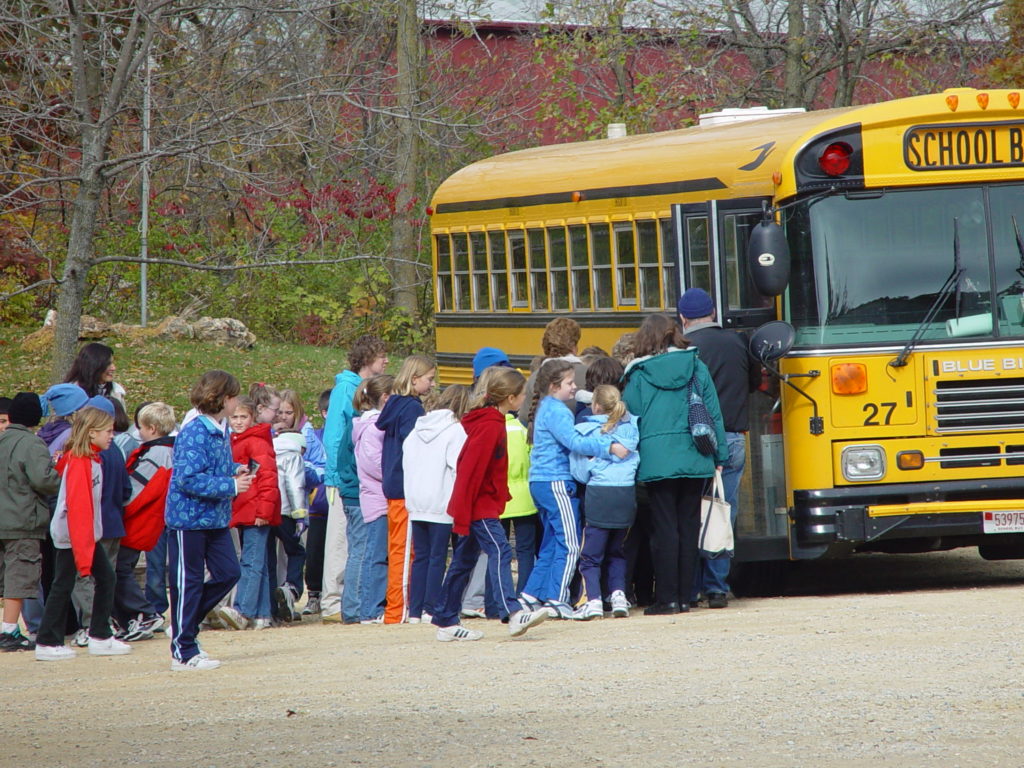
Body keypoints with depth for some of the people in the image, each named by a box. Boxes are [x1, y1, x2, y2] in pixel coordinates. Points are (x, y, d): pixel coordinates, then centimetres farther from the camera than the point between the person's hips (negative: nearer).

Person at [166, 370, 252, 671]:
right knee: (188, 583, 0)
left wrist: (236, 470, 1)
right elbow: (189, 479, -26)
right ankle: (183, 652, 8)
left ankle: (183, 626, 24)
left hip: (215, 518, 9)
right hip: (189, 518, -9)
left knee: (228, 573, 10)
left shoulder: (221, 430, 8)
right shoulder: (194, 434, -21)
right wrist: (231, 485, -23)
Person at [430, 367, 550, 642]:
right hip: (480, 507, -10)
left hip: (482, 504, 10)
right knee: (499, 551, -19)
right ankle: (512, 613, -31)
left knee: (463, 561, 12)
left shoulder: (491, 422, 14)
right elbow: (471, 469, -21)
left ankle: (446, 622, 17)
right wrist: (463, 513, -22)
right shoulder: (490, 426, -17)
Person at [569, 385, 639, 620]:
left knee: (590, 555, 1)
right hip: (627, 494, 4)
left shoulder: (583, 431, -2)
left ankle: (593, 600, -13)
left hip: (599, 495, -4)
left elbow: (579, 472, -1)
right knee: (616, 552, 18)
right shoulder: (631, 427, 6)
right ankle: (618, 594, 5)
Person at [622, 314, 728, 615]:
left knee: (665, 529, 0)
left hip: (657, 462, -2)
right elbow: (714, 414, 7)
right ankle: (684, 596, 10)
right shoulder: (696, 367, 5)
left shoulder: (639, 375, -1)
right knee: (688, 527, 8)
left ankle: (667, 597, -3)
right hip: (694, 459, 2)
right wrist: (719, 457, 13)